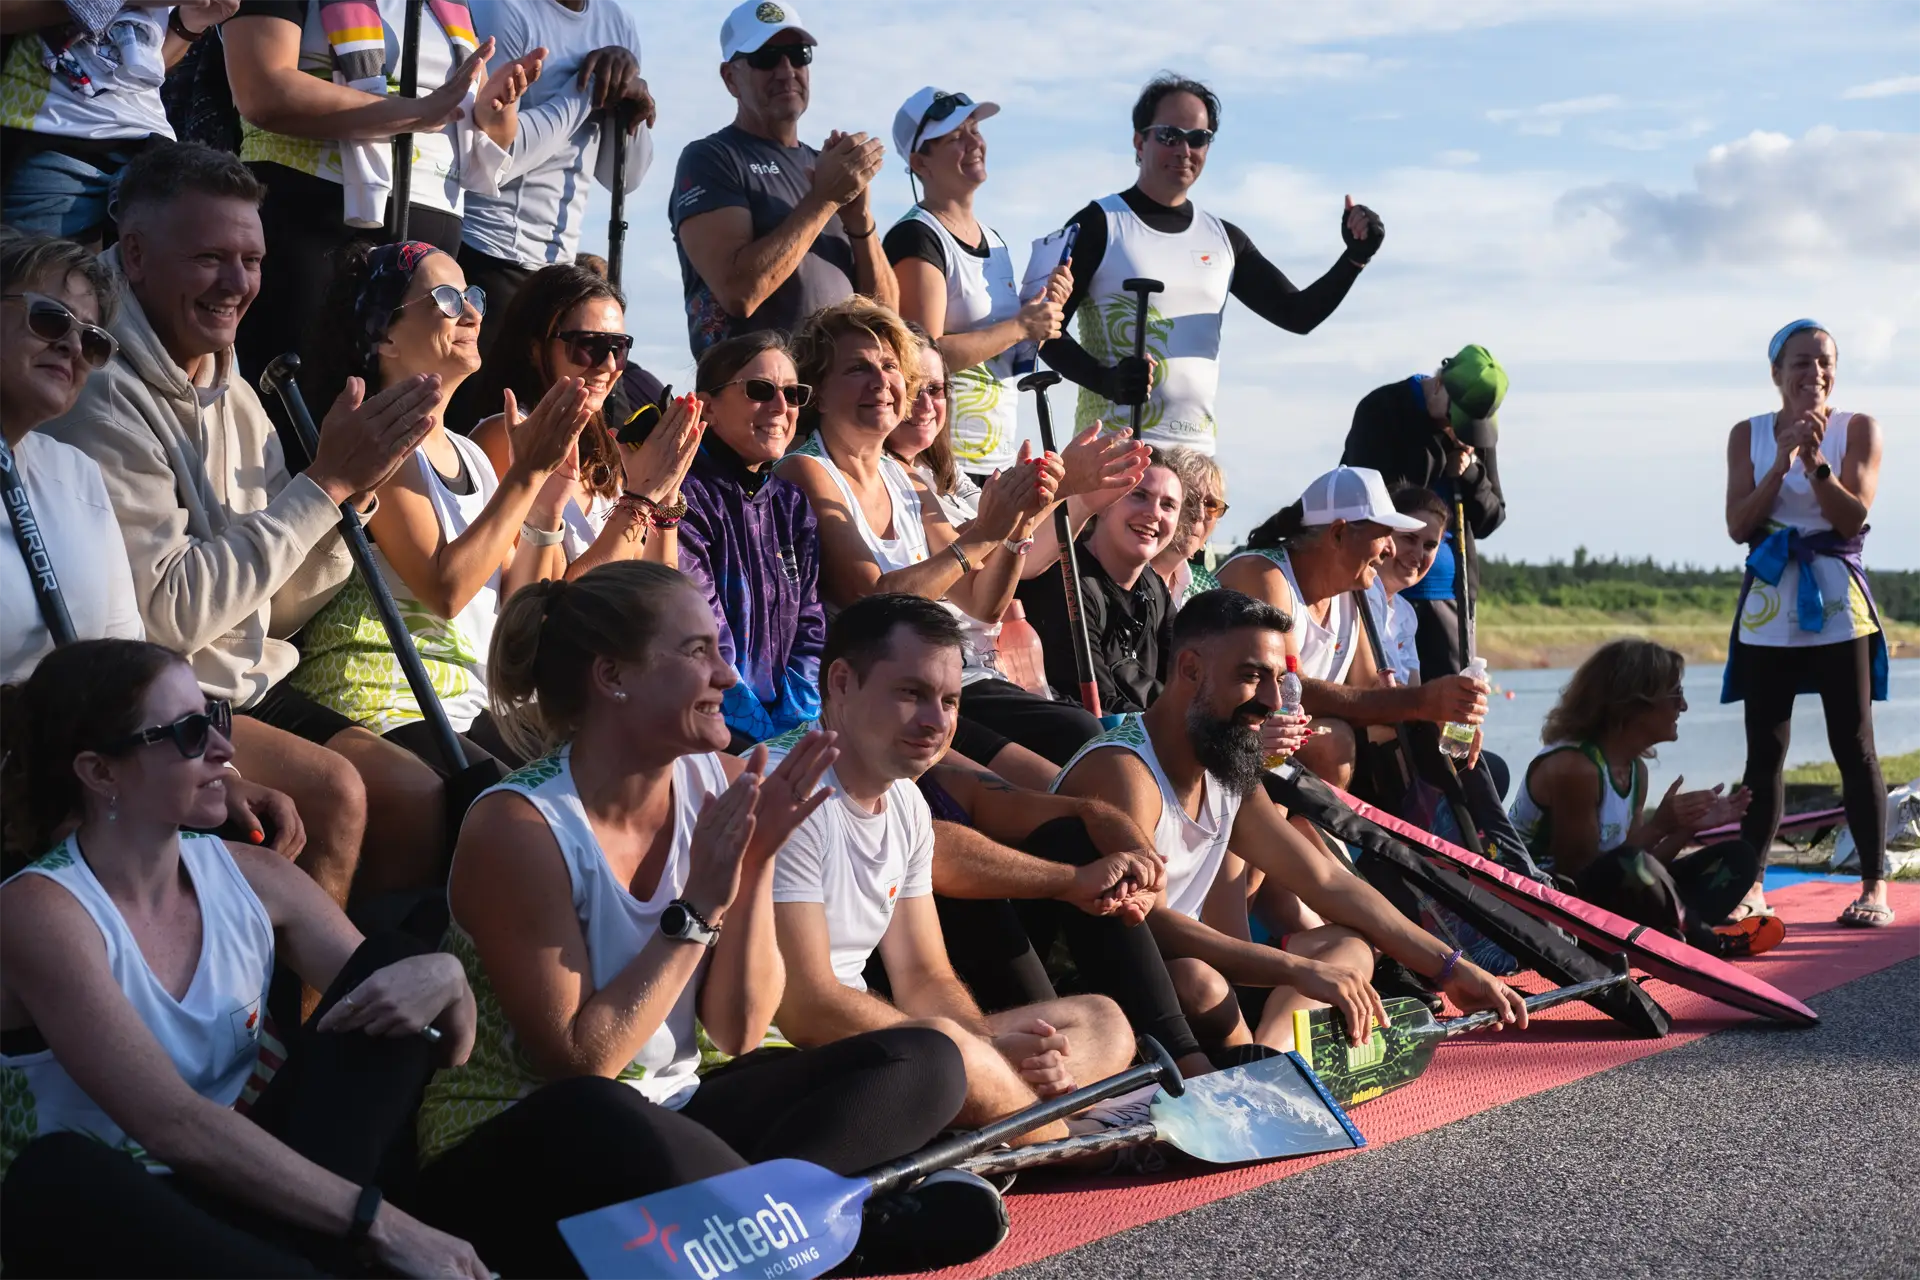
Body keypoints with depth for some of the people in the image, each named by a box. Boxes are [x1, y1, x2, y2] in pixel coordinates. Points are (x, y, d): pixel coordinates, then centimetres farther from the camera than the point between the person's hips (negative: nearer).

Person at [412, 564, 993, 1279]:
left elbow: (738, 1032, -1)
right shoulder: (519, 827, -18)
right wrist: (697, 910, -22)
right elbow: (579, 1065, -19)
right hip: (515, 1149, -6)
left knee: (923, 1063, -6)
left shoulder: (718, 785, -2)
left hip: (668, 1117, 7)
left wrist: (757, 867, -15)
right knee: (596, 1122, -41)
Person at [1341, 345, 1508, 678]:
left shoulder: (1478, 427, 7)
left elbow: (1490, 520, 10)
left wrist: (1470, 475, -9)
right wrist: (1440, 448, -16)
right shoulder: (1381, 410, -7)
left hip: (1449, 590, 5)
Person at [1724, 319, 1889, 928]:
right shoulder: (1749, 435, 6)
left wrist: (1816, 462, -22)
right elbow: (1738, 525, -3)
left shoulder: (1857, 429, 2)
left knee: (1854, 749, -2)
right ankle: (1751, 882, 10)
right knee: (1764, 751, 4)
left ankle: (1875, 886, 2)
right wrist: (1782, 462, -14)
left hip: (1838, 607, -2)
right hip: (1768, 607, 2)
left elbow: (1853, 516, -8)